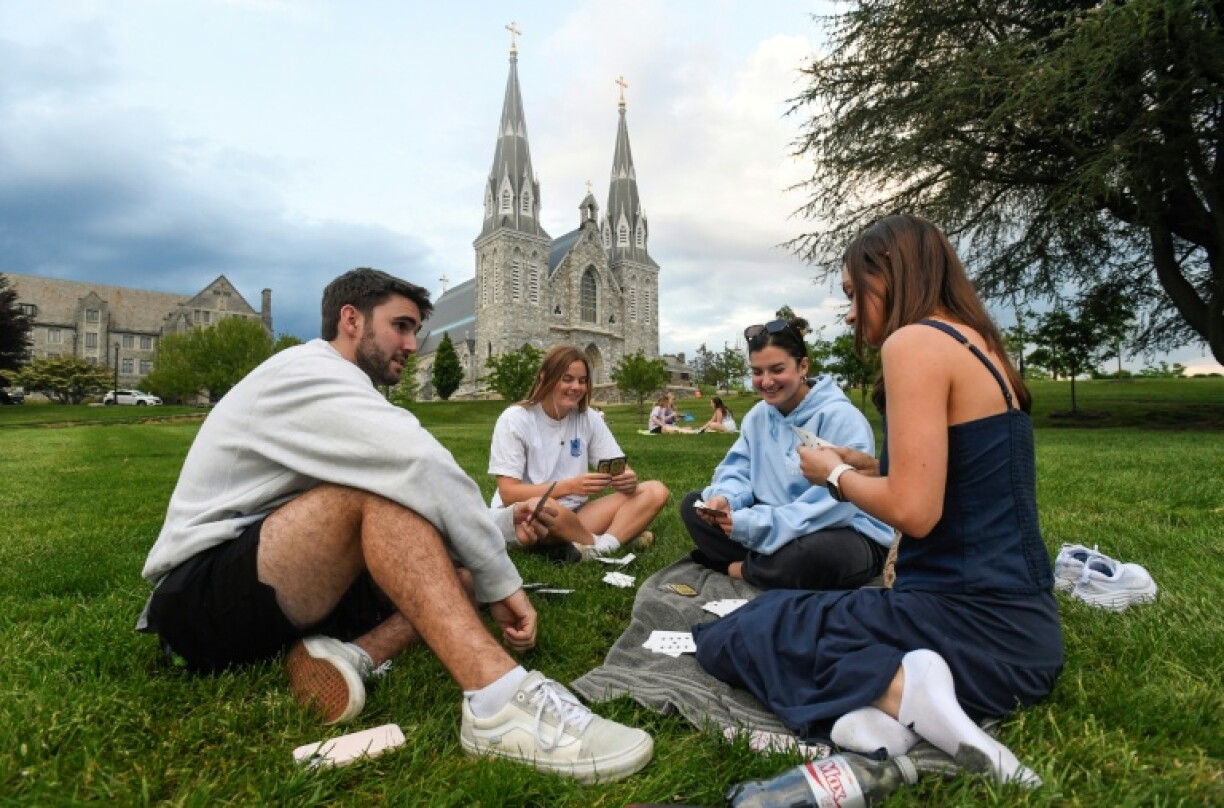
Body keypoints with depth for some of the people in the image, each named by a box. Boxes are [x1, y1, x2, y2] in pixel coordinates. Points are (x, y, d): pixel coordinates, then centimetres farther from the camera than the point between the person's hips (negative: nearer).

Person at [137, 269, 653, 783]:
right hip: (201, 596, -9)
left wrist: (502, 524, 1)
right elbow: (422, 469, -28)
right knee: (386, 485, -32)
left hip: (285, 589, 9)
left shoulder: (341, 399, 17)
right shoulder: (306, 371, -13)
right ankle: (498, 701, -42)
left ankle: (349, 655, -24)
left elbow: (403, 529, 11)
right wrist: (500, 582, -20)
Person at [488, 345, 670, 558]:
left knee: (656, 491, -12)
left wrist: (628, 478, -23)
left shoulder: (589, 418, 2)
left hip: (573, 516, 5)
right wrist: (570, 486, -30)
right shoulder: (514, 419, -10)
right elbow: (508, 494, -17)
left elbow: (622, 467, 2)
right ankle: (622, 535, -16)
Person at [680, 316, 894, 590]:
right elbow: (738, 469, 3)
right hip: (777, 524, 6)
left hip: (847, 534, -6)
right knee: (693, 506, -4)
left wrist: (755, 525, -33)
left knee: (812, 554, -41)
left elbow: (837, 503, -28)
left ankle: (743, 568, -10)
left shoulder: (840, 417, -20)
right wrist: (724, 497, -22)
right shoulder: (758, 415, 4)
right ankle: (769, 566, -15)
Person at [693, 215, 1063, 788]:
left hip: (974, 620, -9)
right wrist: (869, 467, 14)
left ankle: (899, 688, -14)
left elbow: (914, 511, -23)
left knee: (731, 637, 6)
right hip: (1018, 621, 9)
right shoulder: (976, 343, 13)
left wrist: (835, 475, -5)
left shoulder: (916, 339, -15)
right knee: (778, 612, 25)